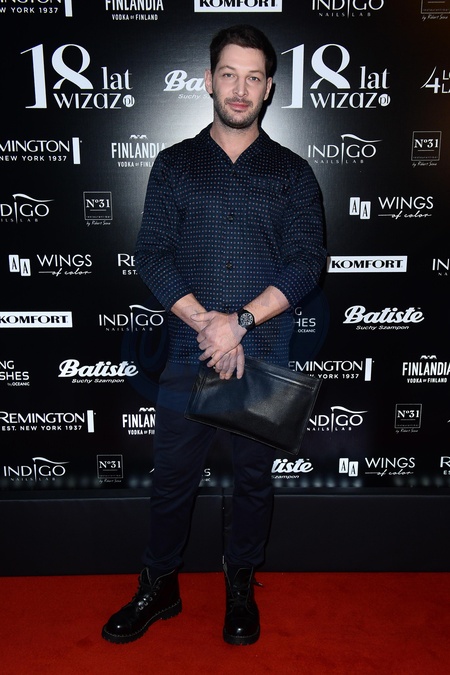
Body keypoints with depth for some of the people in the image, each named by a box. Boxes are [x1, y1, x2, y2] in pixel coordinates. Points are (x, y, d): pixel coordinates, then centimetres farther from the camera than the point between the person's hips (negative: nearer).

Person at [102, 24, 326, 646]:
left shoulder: (292, 172, 6)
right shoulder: (174, 164, 7)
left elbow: (307, 263, -4)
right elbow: (152, 254, -3)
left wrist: (240, 321, -17)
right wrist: (207, 323, -15)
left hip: (265, 355, 0)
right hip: (188, 353, 0)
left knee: (254, 477, 13)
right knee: (172, 476, 11)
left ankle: (241, 588, 36)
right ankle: (160, 587, 33)